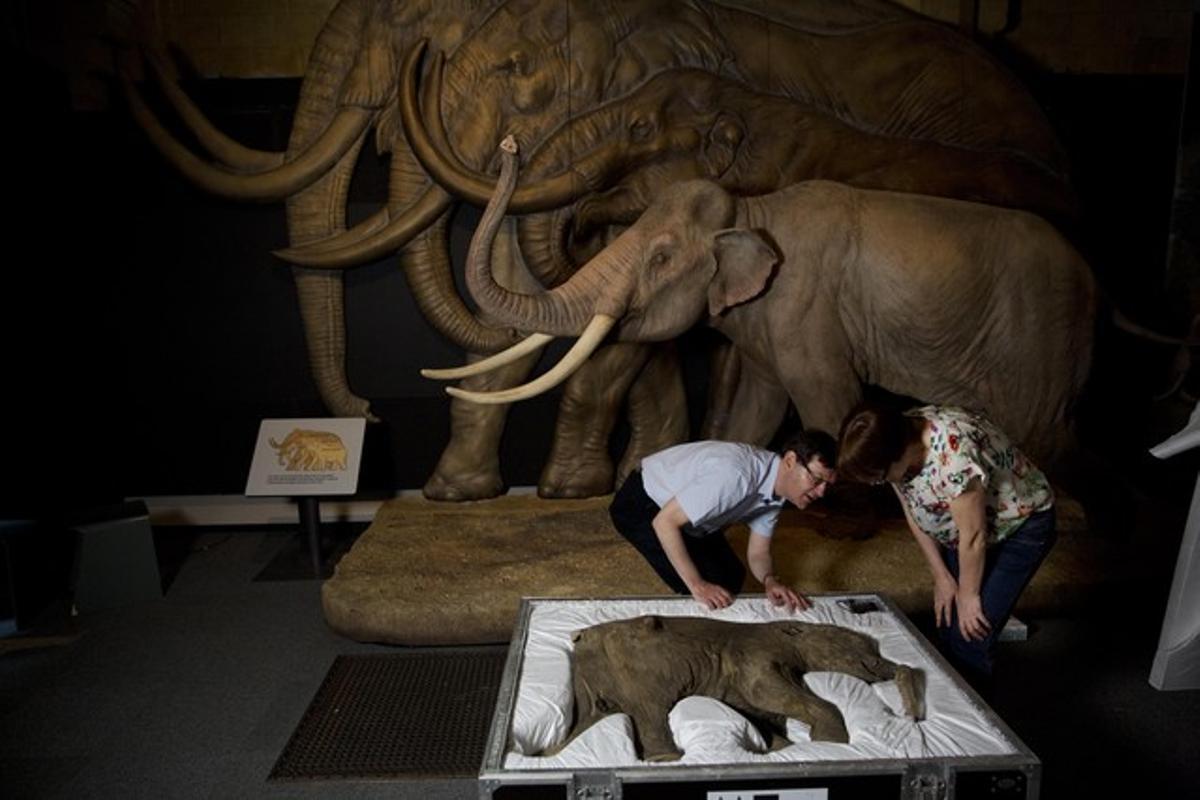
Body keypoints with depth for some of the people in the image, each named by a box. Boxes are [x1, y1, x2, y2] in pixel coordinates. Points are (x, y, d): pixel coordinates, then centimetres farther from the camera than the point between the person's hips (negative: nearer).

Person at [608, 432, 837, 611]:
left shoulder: (775, 489, -10)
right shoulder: (736, 475, -38)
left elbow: (758, 554, -1)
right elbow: (664, 521, -34)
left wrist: (770, 580, -24)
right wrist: (697, 585, -33)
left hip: (683, 507, 9)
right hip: (640, 505, -9)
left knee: (731, 577, 7)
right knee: (710, 585, -17)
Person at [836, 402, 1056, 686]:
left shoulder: (953, 453, -40)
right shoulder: (897, 442, -16)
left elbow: (973, 537, -27)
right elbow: (915, 515, -3)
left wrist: (968, 595, -13)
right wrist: (942, 578, -1)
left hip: (1019, 526, -7)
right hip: (962, 526, 7)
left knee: (970, 633, -8)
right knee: (947, 620, 9)